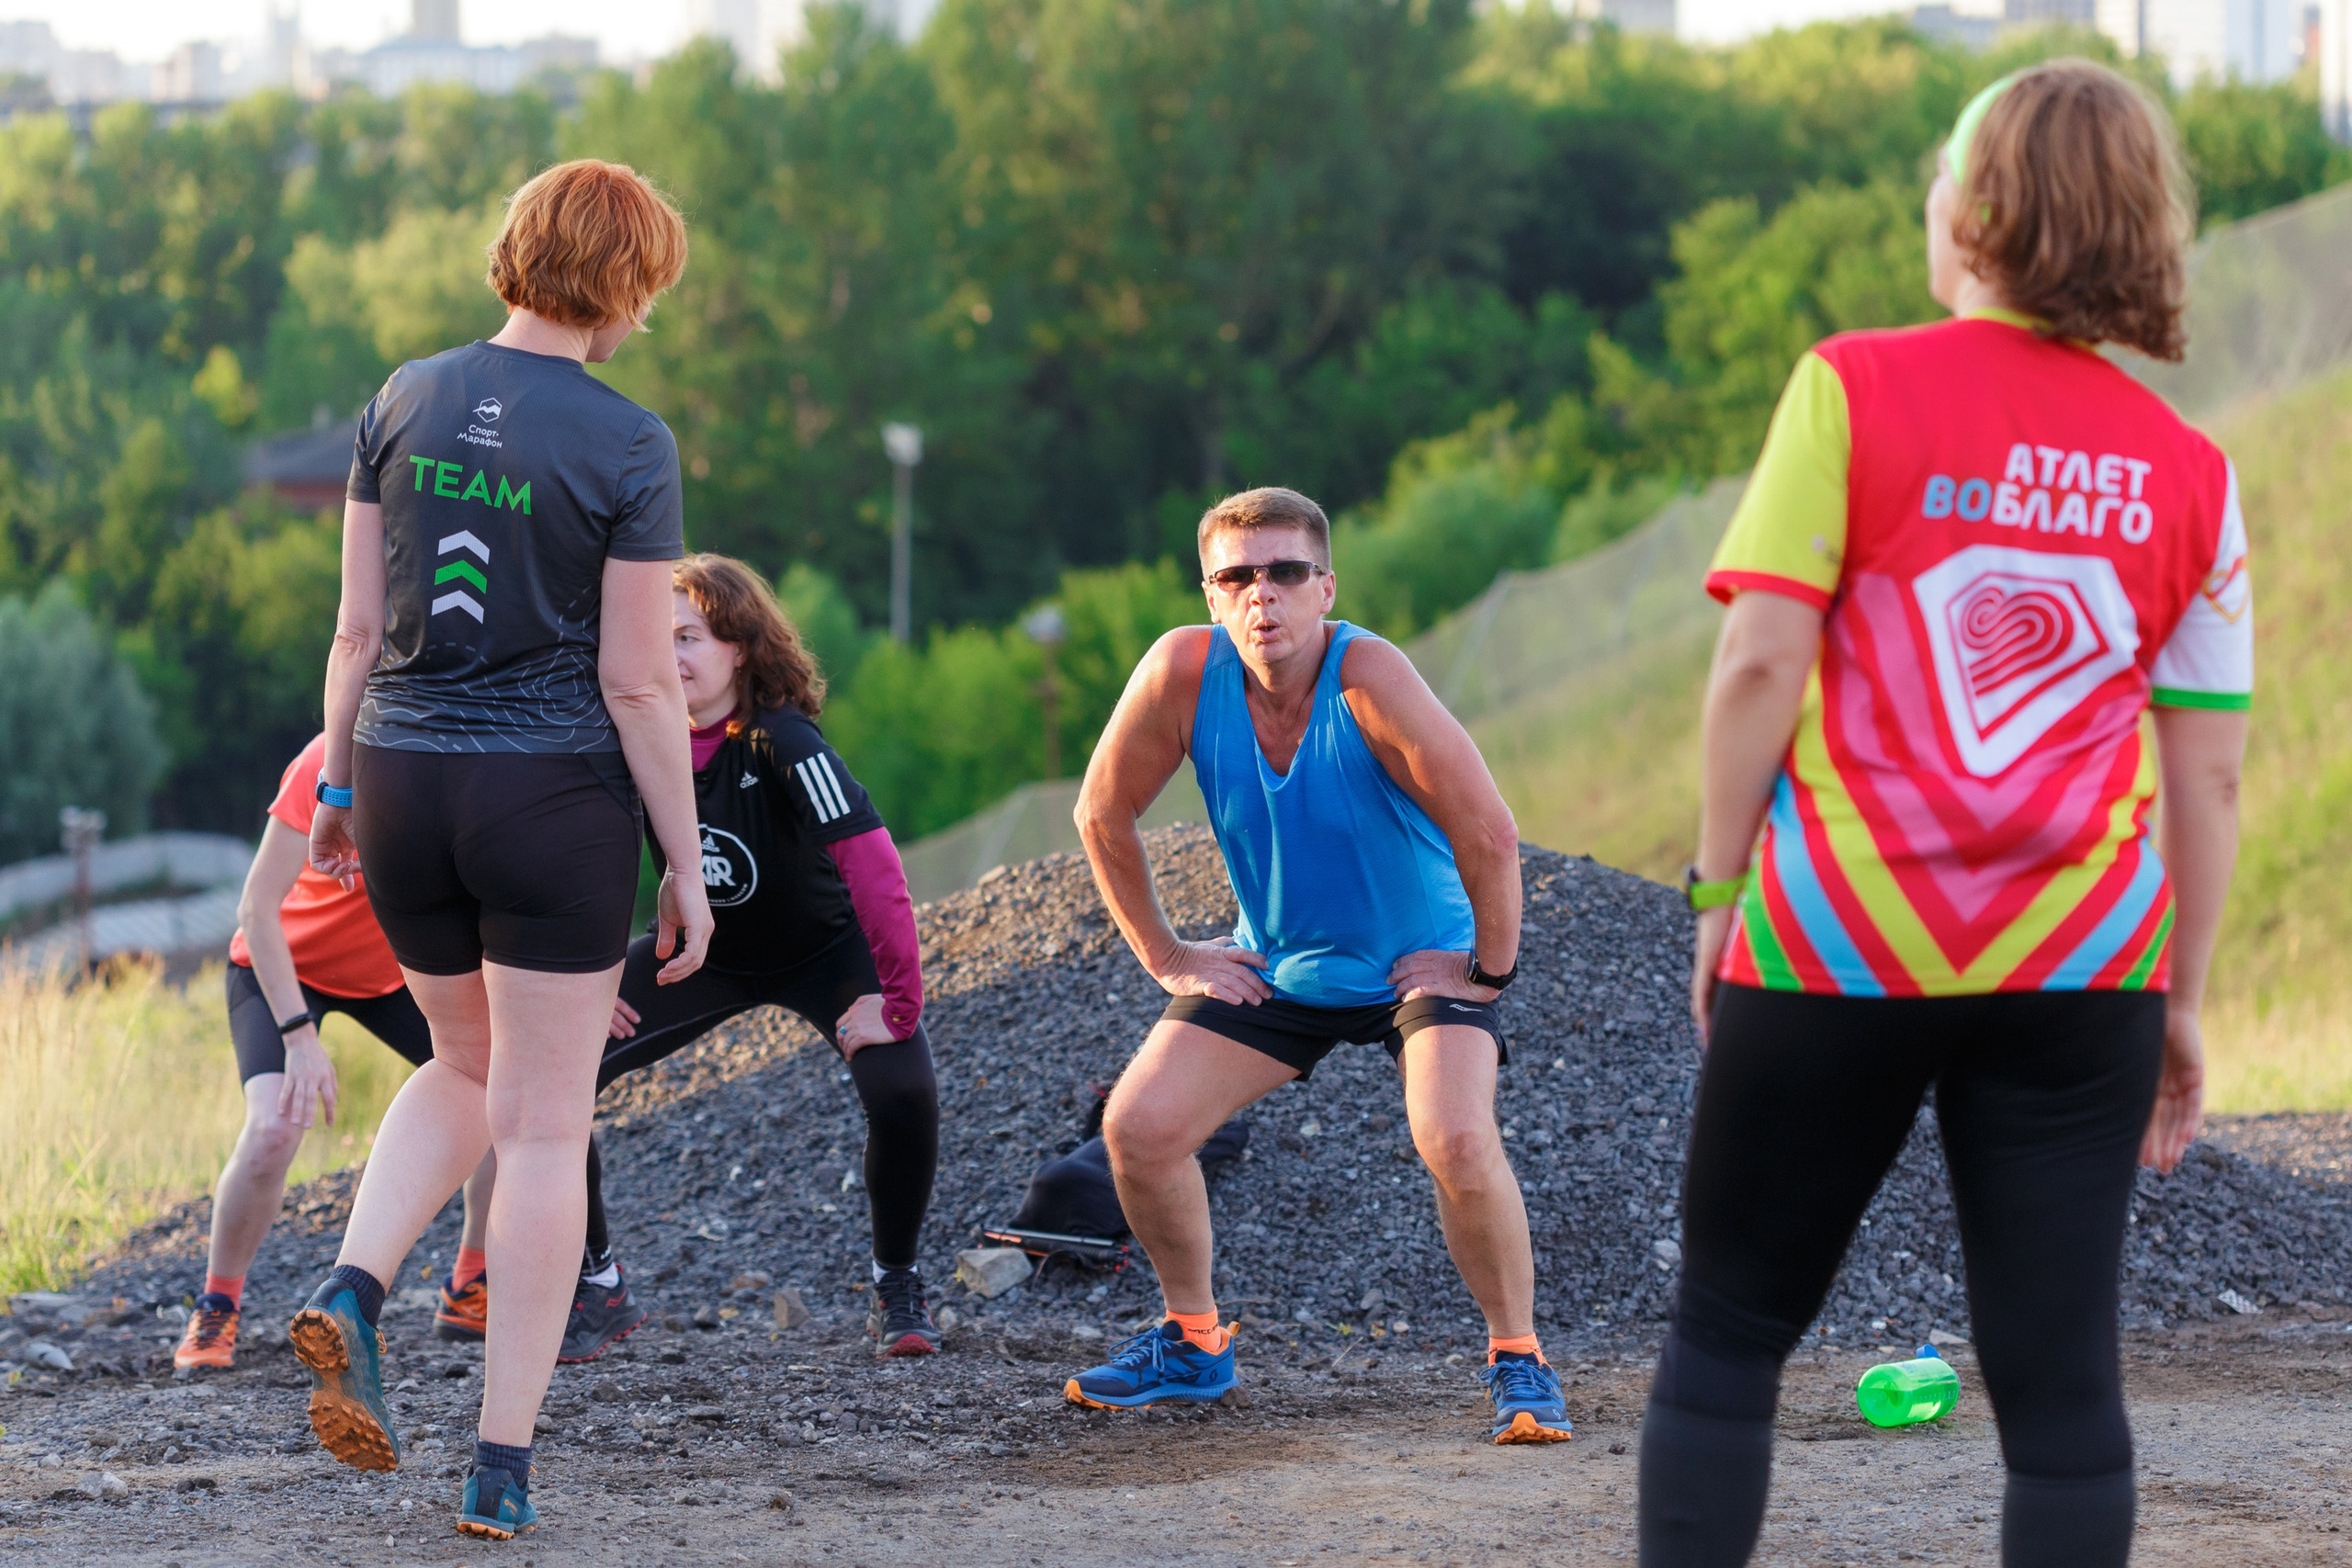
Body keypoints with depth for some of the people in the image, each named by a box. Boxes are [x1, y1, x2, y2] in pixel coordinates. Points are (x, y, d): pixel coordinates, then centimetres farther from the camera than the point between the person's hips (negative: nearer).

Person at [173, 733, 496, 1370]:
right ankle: (216, 1310, -6)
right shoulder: (328, 765, -31)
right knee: (274, 1127, -28)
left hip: (391, 969, 5)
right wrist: (300, 1035, -35)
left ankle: (472, 1296, 11)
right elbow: (257, 911, -29)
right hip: (284, 965, -5)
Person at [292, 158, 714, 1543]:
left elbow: (360, 626, 4)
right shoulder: (626, 445, -12)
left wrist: (339, 782, 17)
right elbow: (639, 683, -11)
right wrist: (687, 866, -3)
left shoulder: (406, 403, 1)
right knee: (546, 1122, 5)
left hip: (404, 784, 5)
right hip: (555, 800, -4)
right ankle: (504, 1468, 4)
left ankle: (354, 1290, 0)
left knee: (467, 1069, 25)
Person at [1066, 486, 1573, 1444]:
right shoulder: (1183, 672, -18)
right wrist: (1165, 959, -1)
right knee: (1136, 1127, -6)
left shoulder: (1367, 677, -30)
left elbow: (1489, 834, -28)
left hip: (1421, 962, -4)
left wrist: (1490, 969, -19)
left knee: (1457, 1139, -28)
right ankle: (1193, 1342, 17)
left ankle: (1518, 1363, -7)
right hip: (1279, 967, 4)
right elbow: (1102, 814, -3)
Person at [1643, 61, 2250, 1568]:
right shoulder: (2188, 472, 4)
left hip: (1834, 941, -2)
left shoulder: (1853, 387, -5)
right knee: (2059, 1369, 4)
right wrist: (2182, 1003, 13)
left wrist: (1718, 893, 0)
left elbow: (1759, 664, -10)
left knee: (1728, 1330, 13)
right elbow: (2209, 774, 5)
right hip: (2079, 966, 2)